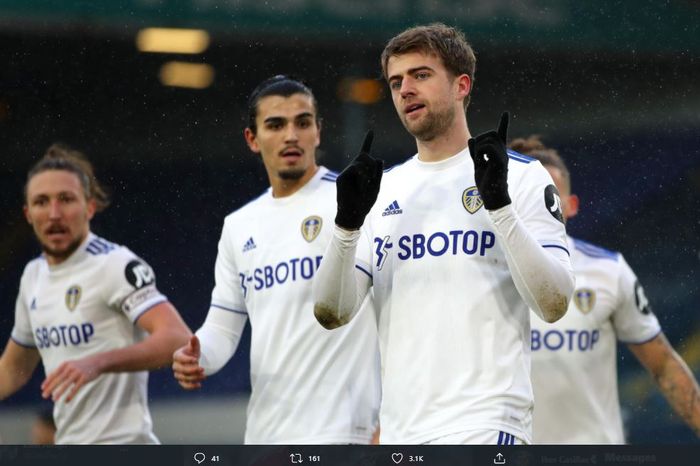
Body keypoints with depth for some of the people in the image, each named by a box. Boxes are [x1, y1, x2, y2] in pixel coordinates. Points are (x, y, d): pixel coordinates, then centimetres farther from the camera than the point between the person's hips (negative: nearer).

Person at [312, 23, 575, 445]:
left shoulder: (523, 176, 1)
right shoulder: (383, 189, 16)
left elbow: (555, 304, -10)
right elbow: (331, 313, 7)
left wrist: (500, 204, -18)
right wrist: (348, 222, -8)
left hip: (485, 424, -6)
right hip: (399, 431, 6)